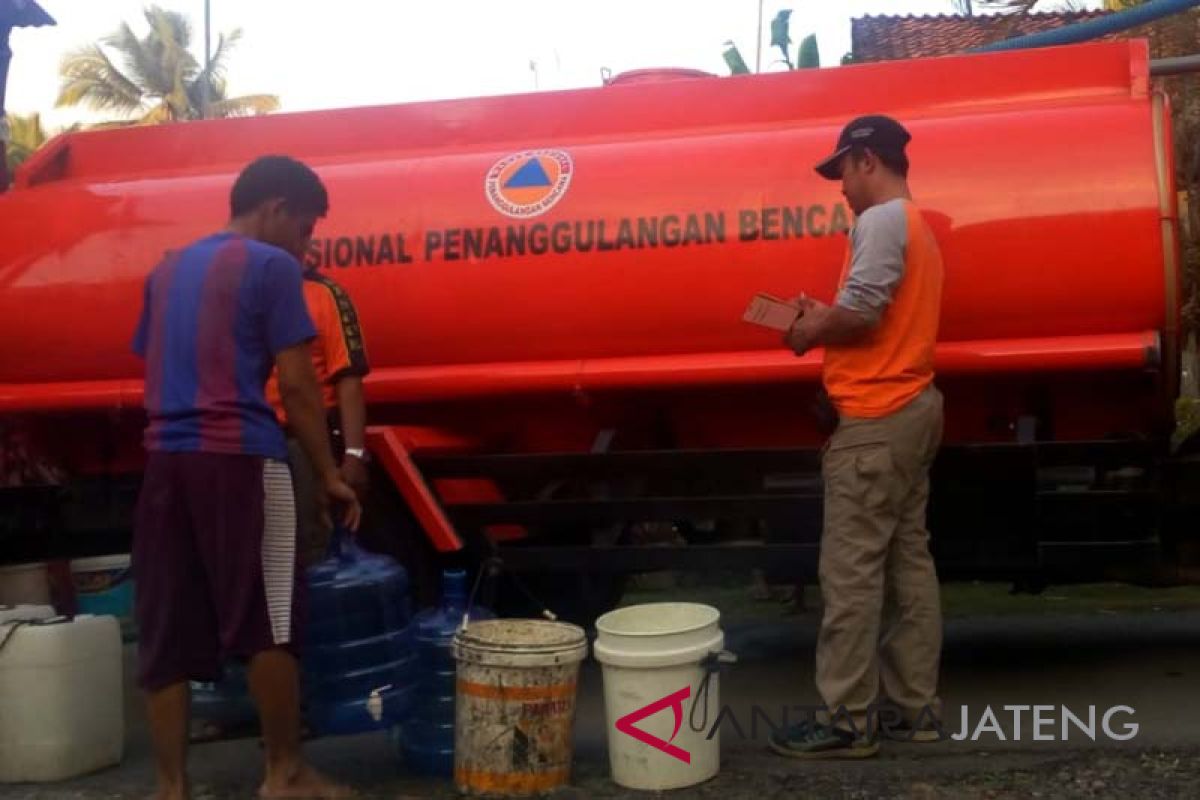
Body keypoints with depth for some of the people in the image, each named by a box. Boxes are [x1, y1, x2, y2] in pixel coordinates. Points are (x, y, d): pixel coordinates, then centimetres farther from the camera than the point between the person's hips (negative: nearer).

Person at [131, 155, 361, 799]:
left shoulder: (167, 270, 19)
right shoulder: (270, 266, -3)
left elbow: (155, 370, 20)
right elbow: (296, 385, -6)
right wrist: (329, 473, 0)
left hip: (165, 458, 7)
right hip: (240, 457, -7)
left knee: (166, 635, 7)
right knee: (267, 623, 2)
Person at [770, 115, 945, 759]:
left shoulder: (882, 220, -13)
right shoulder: (917, 226, 20)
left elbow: (860, 310, -23)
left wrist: (809, 333, -6)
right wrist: (824, 319, 11)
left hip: (876, 420, -11)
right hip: (913, 408, 11)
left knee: (851, 569, -7)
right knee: (907, 559, 12)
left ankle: (848, 720, -2)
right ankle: (913, 703, 19)